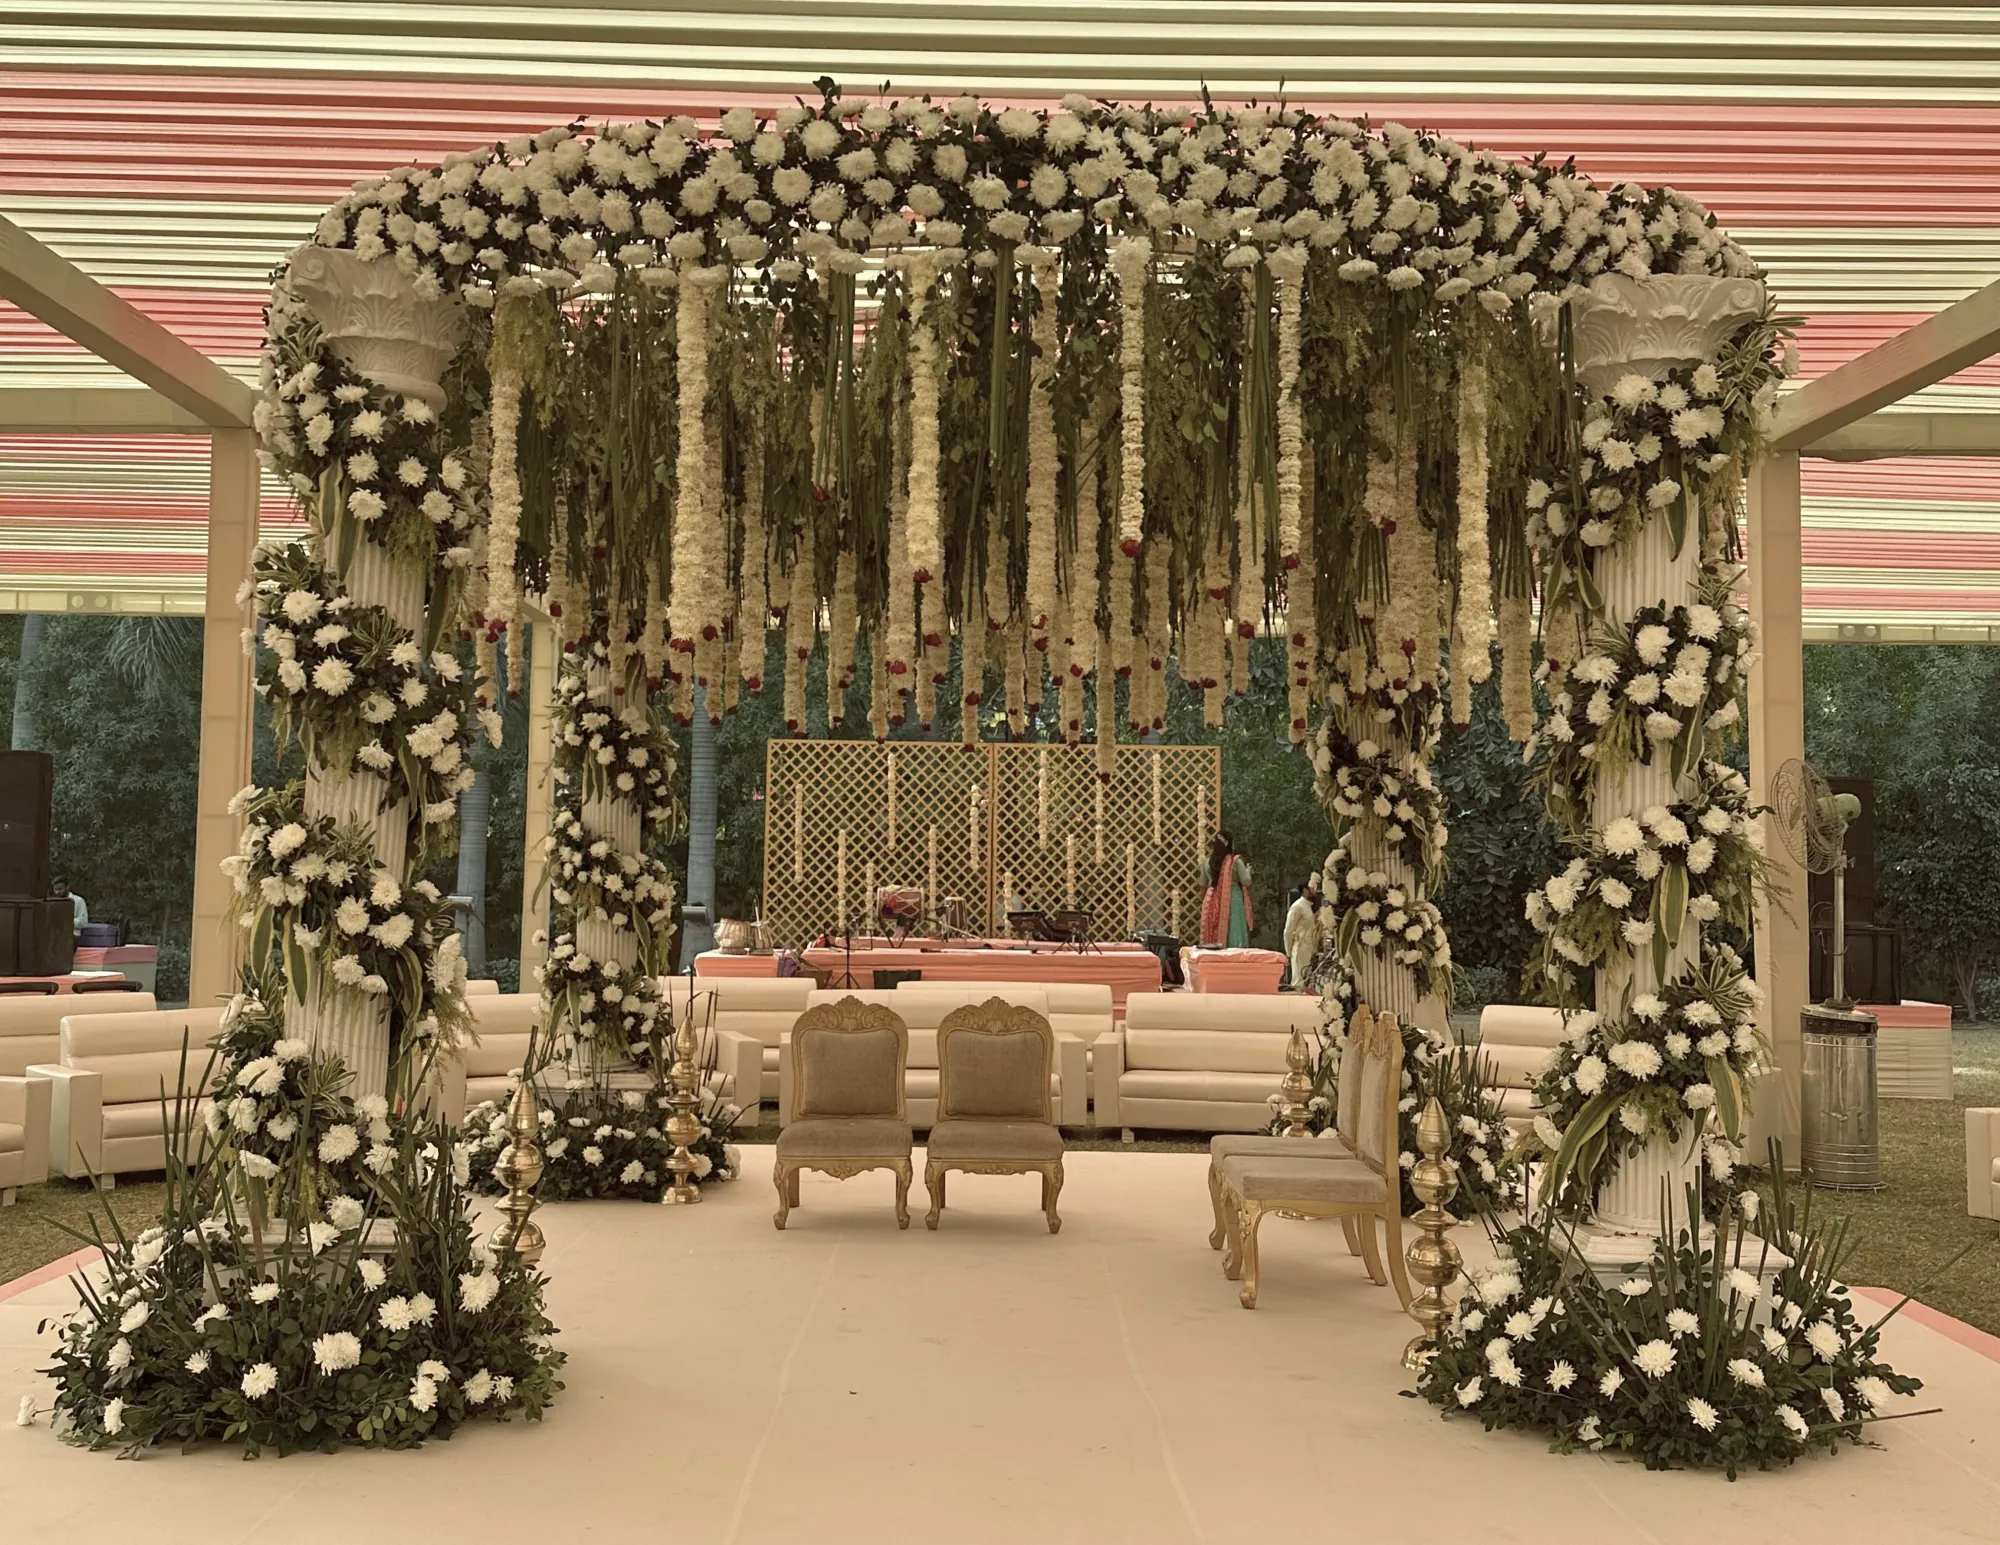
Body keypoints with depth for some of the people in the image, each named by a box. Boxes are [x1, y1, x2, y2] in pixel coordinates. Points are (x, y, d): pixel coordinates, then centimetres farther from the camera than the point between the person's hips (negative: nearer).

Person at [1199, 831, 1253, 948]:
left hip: (1213, 902, 4)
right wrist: (1247, 870, 13)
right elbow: (1246, 882, -6)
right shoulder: (1236, 861, -7)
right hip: (1232, 901, -4)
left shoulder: (1208, 862, 4)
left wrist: (1203, 901, 23)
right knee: (1233, 934, -3)